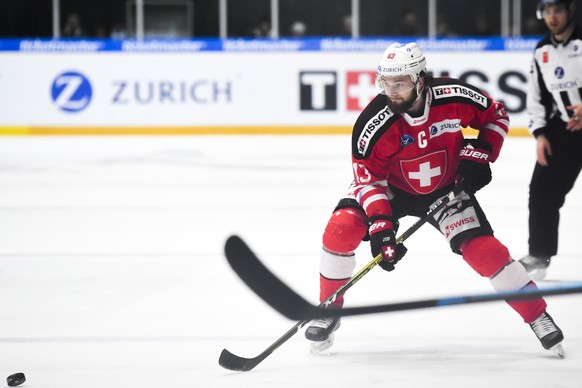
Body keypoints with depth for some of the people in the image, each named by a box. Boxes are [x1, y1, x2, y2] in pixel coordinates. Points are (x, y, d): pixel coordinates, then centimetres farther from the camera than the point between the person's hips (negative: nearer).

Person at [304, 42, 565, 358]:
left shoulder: (455, 98, -26)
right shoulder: (374, 124, -29)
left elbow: (497, 115, -5)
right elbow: (368, 178, -23)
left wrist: (480, 154, -17)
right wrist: (380, 226, -34)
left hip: (445, 187, 0)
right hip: (391, 187, 0)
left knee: (482, 248, -15)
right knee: (342, 227, -22)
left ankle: (539, 317, -1)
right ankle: (329, 310, -2)